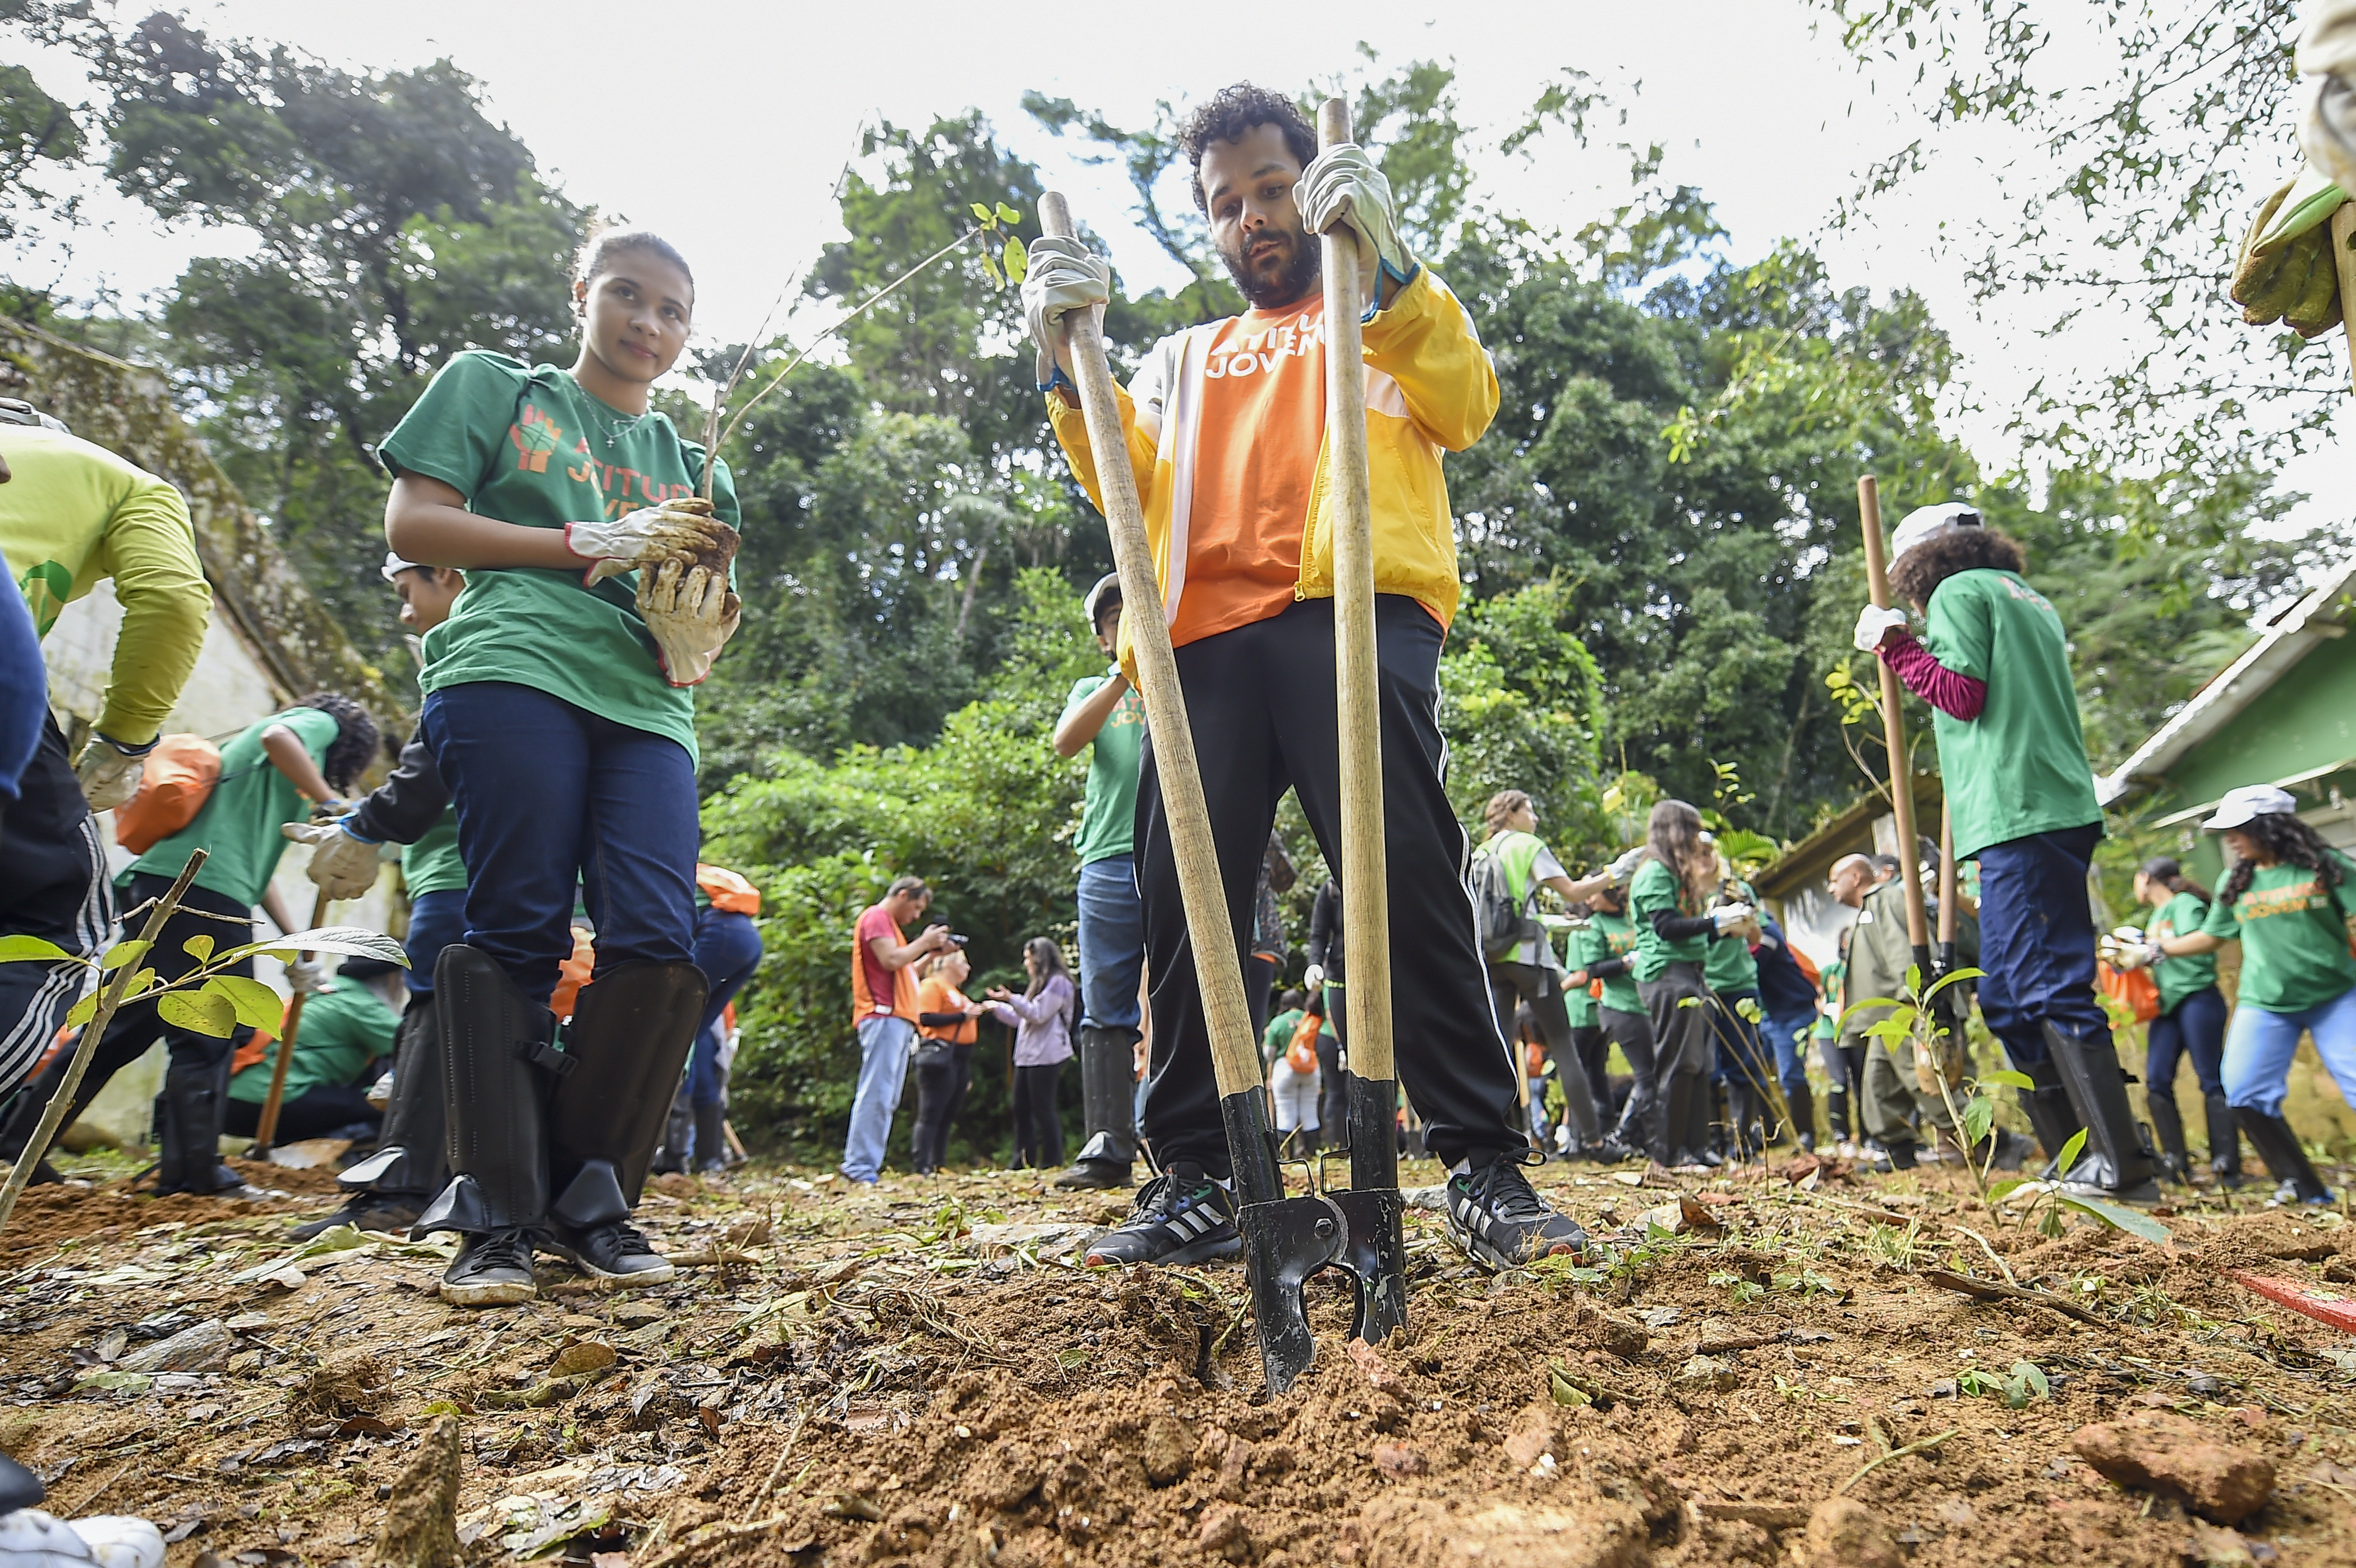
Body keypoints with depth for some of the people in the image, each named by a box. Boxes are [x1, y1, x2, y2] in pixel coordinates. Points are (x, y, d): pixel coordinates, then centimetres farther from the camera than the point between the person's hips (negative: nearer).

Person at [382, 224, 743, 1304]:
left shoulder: (689, 462, 27)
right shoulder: (490, 386, 19)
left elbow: (707, 612, 24)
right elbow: (411, 525, 6)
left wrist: (695, 633, -1)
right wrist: (588, 544, -3)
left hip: (645, 702, 3)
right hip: (512, 669, -3)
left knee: (657, 942, -12)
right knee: (517, 932, -10)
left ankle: (589, 1199, 0)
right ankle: (498, 1215, -2)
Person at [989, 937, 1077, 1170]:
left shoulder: (1058, 982, -6)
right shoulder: (1040, 984, 24)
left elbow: (1039, 1015, -15)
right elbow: (1023, 1020, 26)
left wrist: (1012, 999, -17)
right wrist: (999, 1007, 24)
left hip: (1046, 1056, -10)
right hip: (1027, 1056, 10)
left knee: (1043, 1108, -8)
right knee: (1021, 1108, 6)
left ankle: (1052, 1161, -2)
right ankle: (1023, 1162, 9)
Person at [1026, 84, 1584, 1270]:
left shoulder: (1390, 311, 27)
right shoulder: (1186, 358, 33)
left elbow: (1465, 405, 4)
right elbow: (1130, 482, 14)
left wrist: (1383, 258, -8)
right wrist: (1066, 359, -1)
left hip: (1353, 611, -3)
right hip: (1206, 636, 3)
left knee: (1407, 878, -15)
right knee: (1180, 894, -6)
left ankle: (1485, 1169, -7)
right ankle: (1194, 1183, 2)